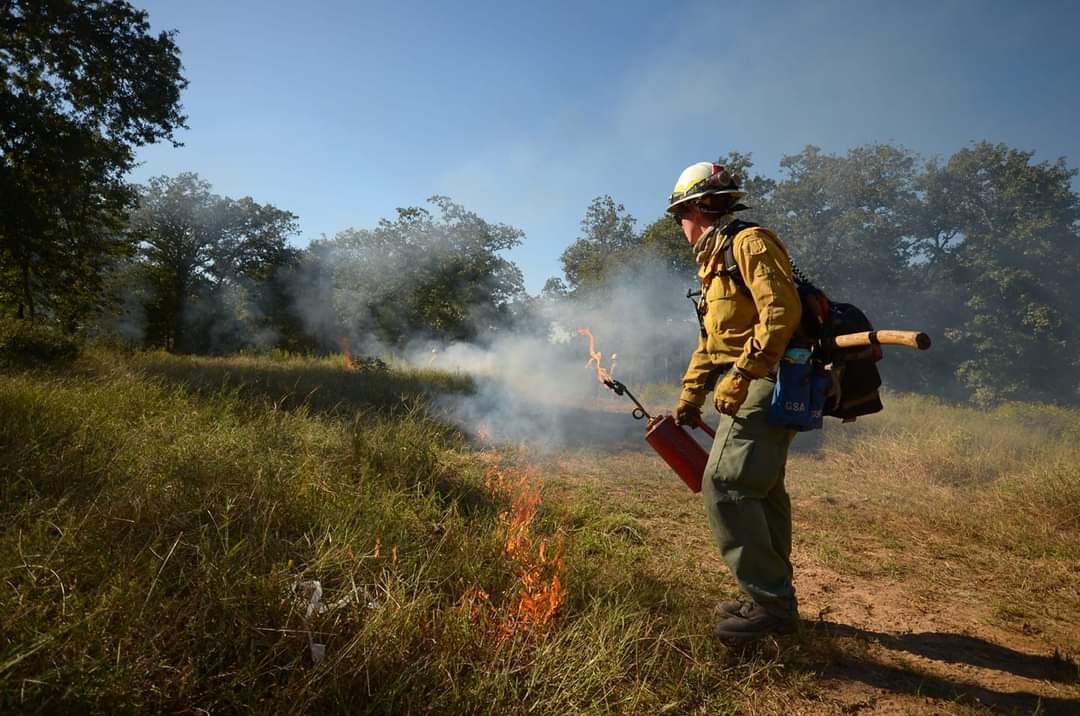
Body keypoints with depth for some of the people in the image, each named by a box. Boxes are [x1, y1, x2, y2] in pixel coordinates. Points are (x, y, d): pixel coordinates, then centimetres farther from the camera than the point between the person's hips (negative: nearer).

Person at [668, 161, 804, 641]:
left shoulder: (749, 242, -9)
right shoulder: (715, 261, 22)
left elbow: (783, 312, -22)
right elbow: (711, 341, 23)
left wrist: (741, 375, -25)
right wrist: (690, 396, 16)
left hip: (766, 385, -10)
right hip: (755, 388, 10)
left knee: (725, 488, -13)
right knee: (760, 490, 15)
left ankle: (770, 603, -2)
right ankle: (773, 597, 27)